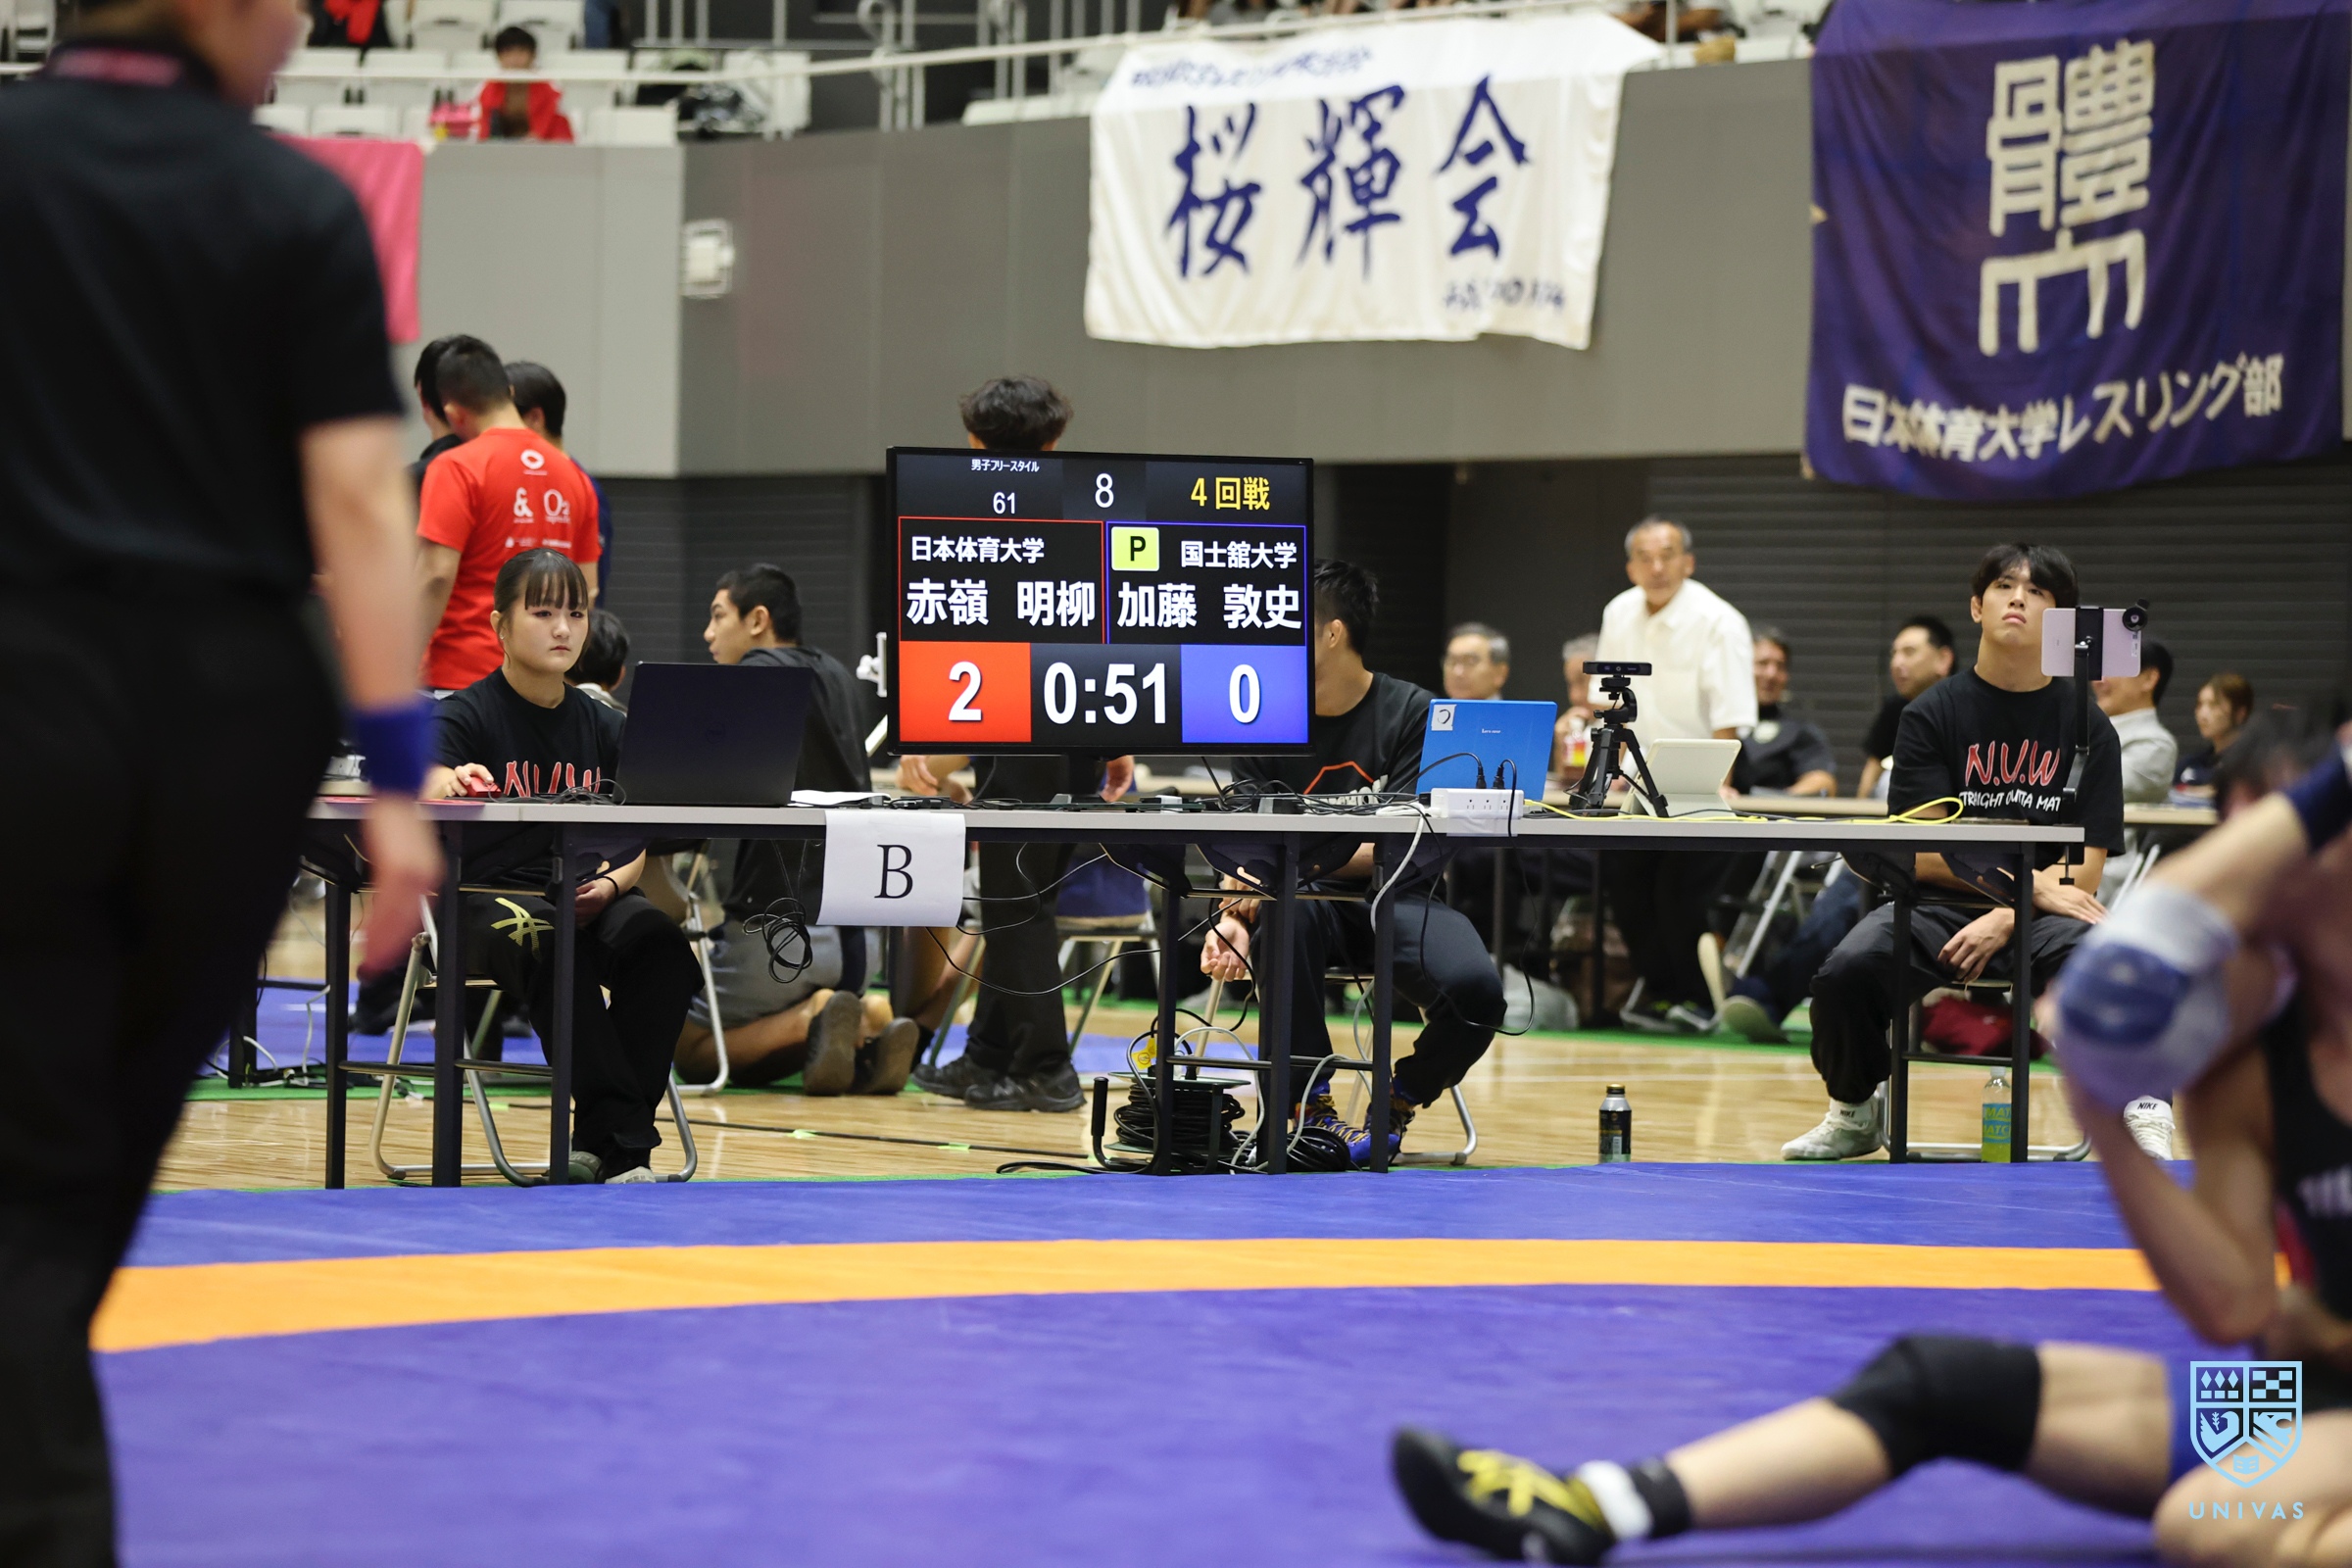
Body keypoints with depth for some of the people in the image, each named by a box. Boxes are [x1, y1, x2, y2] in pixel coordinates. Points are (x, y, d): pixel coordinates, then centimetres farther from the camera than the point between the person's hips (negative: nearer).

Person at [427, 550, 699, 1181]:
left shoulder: (603, 727, 14)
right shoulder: (464, 716, 1)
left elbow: (642, 842, 9)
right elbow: (430, 796, -20)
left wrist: (611, 883, -13)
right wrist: (453, 786, -45)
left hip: (581, 897, 4)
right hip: (484, 895, -4)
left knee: (661, 943, -28)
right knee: (549, 944, -38)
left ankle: (598, 1147, -25)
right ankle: (626, 1142, -38)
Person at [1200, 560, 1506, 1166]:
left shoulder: (1412, 713, -6)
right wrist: (1235, 915, -26)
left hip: (1395, 900, -1)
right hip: (1313, 903, 1)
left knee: (1475, 991, -31)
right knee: (1286, 910, -37)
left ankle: (1395, 1104, 0)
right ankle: (1310, 1106, -27)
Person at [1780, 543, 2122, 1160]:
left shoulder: (2087, 725, 6)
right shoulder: (1931, 715, 5)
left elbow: (2085, 871, 1)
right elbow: (1924, 855, -2)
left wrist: (2005, 920, -16)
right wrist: (2032, 885, -12)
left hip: (2038, 921, -1)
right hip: (1941, 907, 1)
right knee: (1848, 970, -28)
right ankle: (1855, 1111, 3)